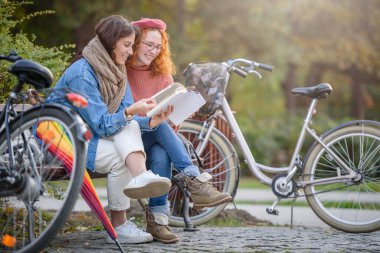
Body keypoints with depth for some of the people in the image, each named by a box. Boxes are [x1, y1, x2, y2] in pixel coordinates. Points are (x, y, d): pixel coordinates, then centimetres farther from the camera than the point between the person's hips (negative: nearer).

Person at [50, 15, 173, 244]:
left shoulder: (117, 72, 5)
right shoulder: (81, 73, -21)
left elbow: (126, 120, -4)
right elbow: (100, 125, -23)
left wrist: (151, 121, -24)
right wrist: (130, 112, -37)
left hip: (93, 135, 7)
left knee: (130, 127, -22)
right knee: (120, 158, -26)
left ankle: (141, 177, -45)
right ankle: (118, 227, -20)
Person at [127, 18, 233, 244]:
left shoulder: (162, 72, 10)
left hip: (154, 137, 3)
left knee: (162, 155, -35)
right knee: (159, 125, -34)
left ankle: (157, 218, -31)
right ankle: (195, 181, -41)